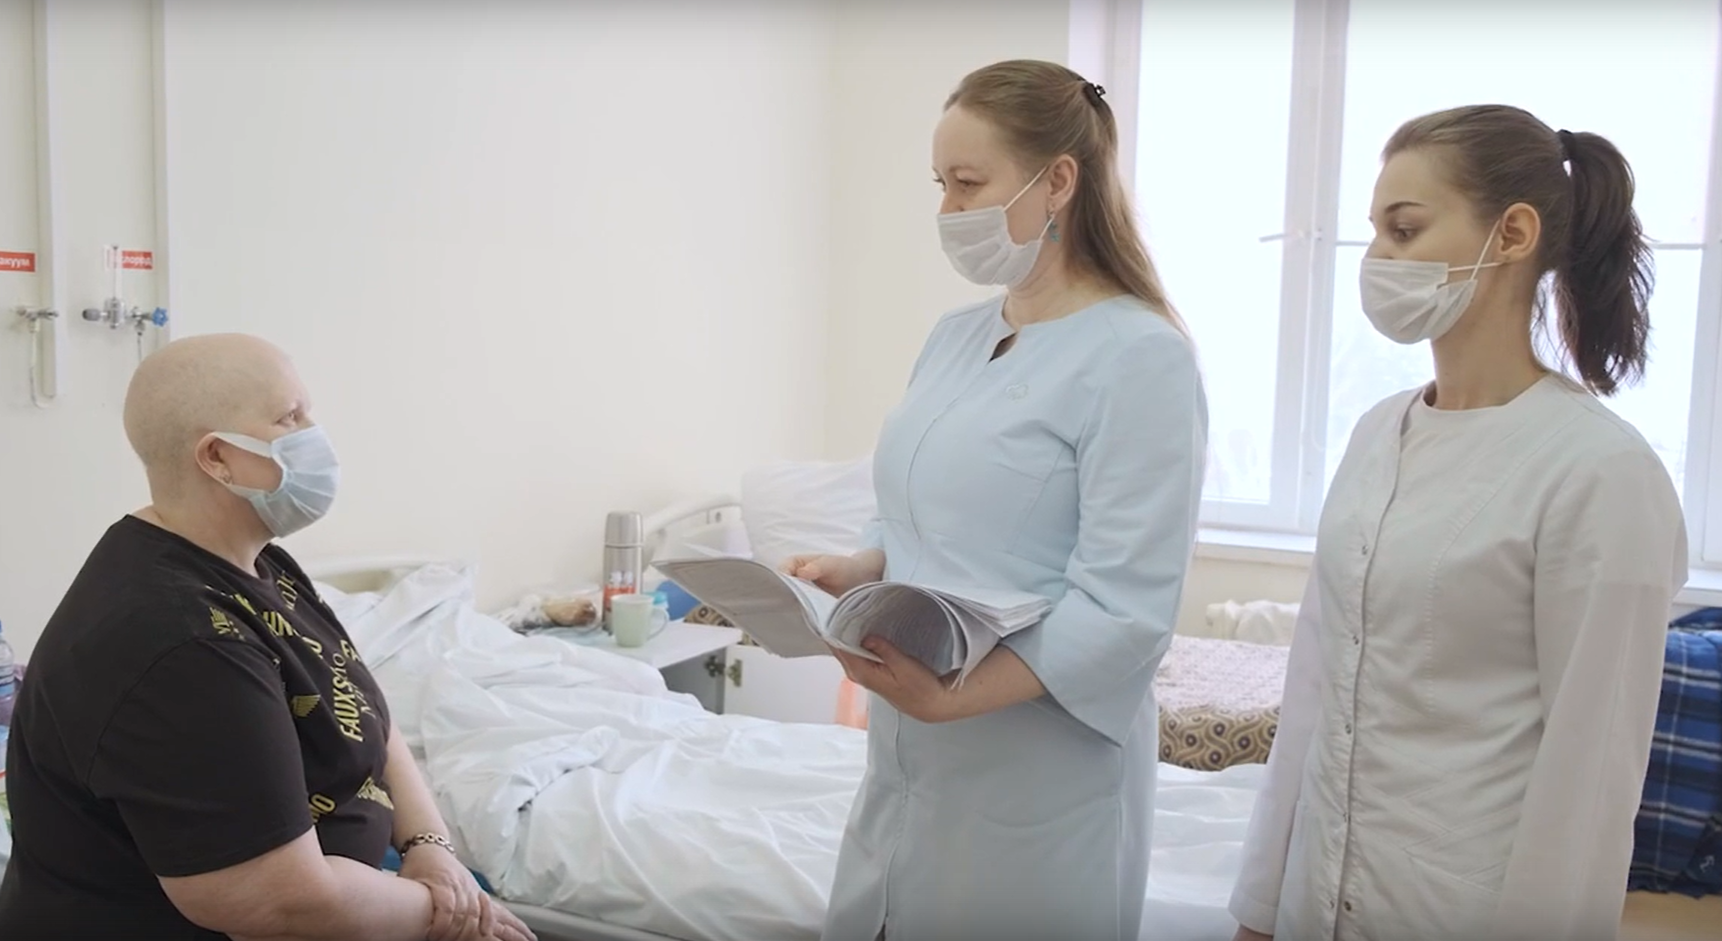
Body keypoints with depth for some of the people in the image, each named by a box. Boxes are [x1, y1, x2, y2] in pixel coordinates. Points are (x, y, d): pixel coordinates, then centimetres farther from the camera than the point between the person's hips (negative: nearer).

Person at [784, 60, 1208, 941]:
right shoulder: (953, 337, 8)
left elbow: (1124, 610, -20)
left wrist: (953, 694, -27)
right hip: (909, 752, 7)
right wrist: (856, 568, -3)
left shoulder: (1139, 355, -15)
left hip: (1043, 770, -7)